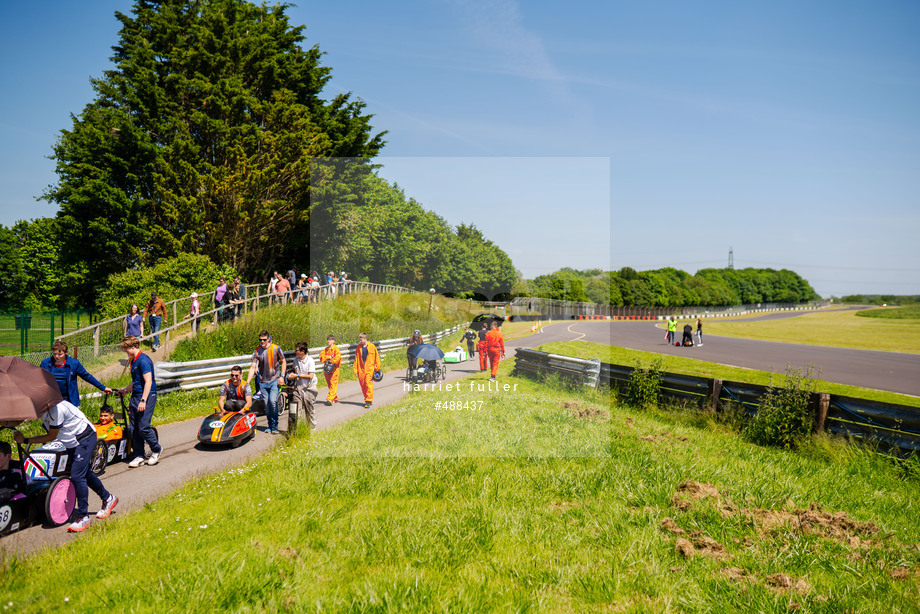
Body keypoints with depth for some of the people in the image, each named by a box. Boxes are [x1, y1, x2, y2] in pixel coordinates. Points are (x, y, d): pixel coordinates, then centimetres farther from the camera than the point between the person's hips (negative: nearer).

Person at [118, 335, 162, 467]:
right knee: (134, 428, 7)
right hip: (135, 397, 9)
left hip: (147, 396, -9)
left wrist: (143, 401, -25)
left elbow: (148, 381, -21)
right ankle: (139, 456, 14)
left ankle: (156, 449, 10)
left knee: (143, 427, -11)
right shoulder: (133, 360, 16)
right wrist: (126, 390, 40)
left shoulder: (143, 360, -14)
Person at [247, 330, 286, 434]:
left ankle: (274, 426, -5)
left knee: (273, 401, -17)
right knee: (266, 404, 4)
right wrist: (247, 382, -12)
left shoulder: (276, 348, -3)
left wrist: (282, 376, -3)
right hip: (263, 382, 2)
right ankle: (270, 426, 19)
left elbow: (283, 362, 7)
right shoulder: (257, 351, -1)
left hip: (274, 380, -2)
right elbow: (252, 367, -4)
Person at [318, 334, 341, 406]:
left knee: (333, 383, -12)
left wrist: (331, 362, -18)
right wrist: (328, 357, -11)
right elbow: (321, 356, 4)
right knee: (329, 384, 11)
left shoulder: (336, 348, -5)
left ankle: (330, 398, -22)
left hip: (334, 368, -7)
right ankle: (335, 398, 24)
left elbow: (338, 357, -18)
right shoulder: (326, 349, 15)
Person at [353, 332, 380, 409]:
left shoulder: (372, 346, 0)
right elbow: (356, 359, 11)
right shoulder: (358, 348, 8)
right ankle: (367, 400, 19)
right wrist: (355, 369, 6)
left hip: (369, 368, -4)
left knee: (368, 383, -13)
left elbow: (376, 357, 5)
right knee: (363, 385, 5)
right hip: (361, 369, 4)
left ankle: (368, 401, -10)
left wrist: (377, 367, 4)